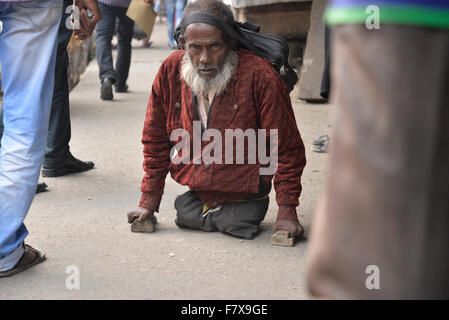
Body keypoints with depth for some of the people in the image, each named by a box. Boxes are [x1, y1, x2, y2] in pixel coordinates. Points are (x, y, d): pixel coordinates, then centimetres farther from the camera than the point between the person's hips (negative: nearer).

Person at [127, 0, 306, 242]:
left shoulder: (259, 76, -19)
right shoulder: (170, 71, -6)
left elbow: (287, 149, -13)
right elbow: (156, 142, 5)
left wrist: (287, 211, -16)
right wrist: (149, 202, 3)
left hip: (243, 200, -4)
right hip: (195, 198, 4)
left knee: (236, 226, -19)